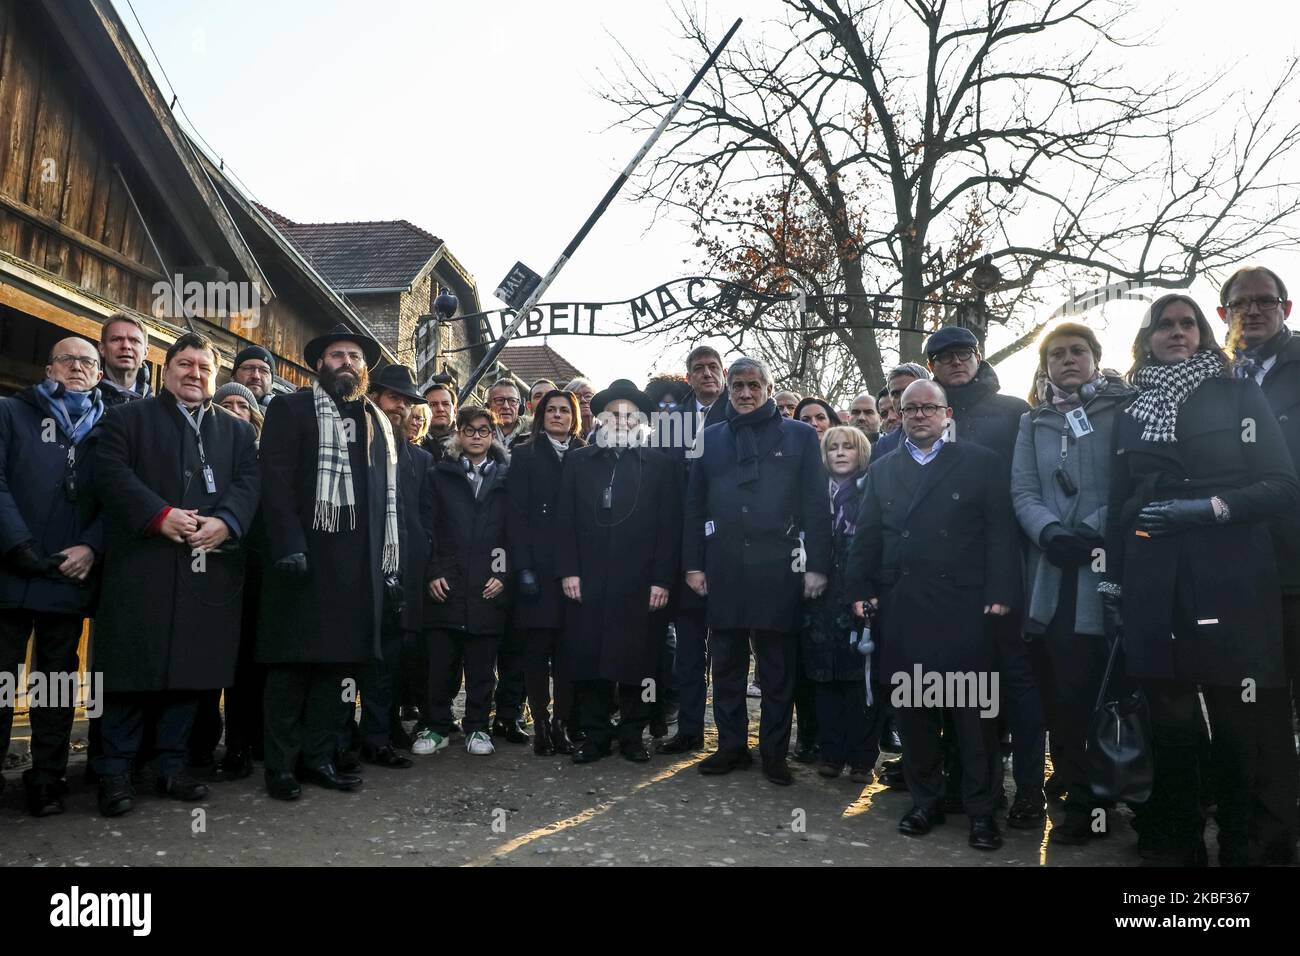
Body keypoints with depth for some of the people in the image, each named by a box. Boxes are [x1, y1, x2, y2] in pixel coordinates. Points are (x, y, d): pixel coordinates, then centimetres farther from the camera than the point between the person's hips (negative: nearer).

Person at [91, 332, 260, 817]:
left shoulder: (237, 430, 19)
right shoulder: (127, 418, 11)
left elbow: (248, 482, 5)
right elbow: (111, 473, -4)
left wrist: (225, 522, -14)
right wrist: (161, 515, -17)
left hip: (209, 568, 3)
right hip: (142, 563, -3)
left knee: (191, 669, 6)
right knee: (133, 669, -2)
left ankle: (173, 766, 17)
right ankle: (115, 772, 9)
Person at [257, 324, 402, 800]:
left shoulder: (378, 422, 18)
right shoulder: (290, 409, 4)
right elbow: (276, 481, -7)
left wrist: (390, 561, 10)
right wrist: (289, 545, -18)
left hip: (359, 565, 5)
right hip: (306, 560, -5)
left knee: (342, 661, 8)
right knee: (294, 663, 1)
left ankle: (319, 757, 18)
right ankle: (281, 765, 11)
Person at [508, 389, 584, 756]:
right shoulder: (525, 455, 8)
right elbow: (517, 515, 1)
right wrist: (523, 567, -9)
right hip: (538, 567, -1)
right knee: (537, 648, 1)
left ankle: (561, 723, 11)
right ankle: (540, 724, 10)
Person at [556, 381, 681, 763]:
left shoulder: (661, 465, 8)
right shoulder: (578, 462, 12)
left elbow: (669, 527, 2)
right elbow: (565, 521, 7)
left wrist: (662, 580, -5)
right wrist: (568, 571, -2)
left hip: (639, 584, -1)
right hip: (587, 581, 1)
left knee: (635, 660, 3)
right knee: (587, 658, 3)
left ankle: (632, 735, 17)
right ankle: (594, 735, 15)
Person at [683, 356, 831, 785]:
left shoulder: (799, 436, 5)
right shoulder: (711, 439, 12)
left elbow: (815, 505, 1)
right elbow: (695, 506, 11)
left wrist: (816, 565, -6)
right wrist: (693, 564, 4)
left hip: (778, 569, -2)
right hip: (723, 569, 2)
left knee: (778, 667, 6)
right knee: (727, 664, 10)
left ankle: (774, 752, 18)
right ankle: (731, 746, 23)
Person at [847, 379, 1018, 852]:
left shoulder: (980, 462, 4)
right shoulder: (882, 470, 14)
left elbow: (1000, 532, -2)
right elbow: (866, 537, 12)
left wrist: (999, 595, -10)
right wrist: (862, 591, 3)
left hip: (963, 608, -3)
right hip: (900, 610, 3)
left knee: (974, 713, 3)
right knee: (912, 711, 9)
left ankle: (981, 810, 16)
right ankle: (925, 801, 23)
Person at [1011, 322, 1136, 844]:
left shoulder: (1125, 409, 5)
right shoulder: (1032, 422, 16)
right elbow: (1022, 491, 6)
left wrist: (1092, 531, -18)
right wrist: (1051, 532, -14)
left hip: (1106, 572, -3)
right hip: (1051, 576, 4)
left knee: (1095, 691, -4)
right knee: (1060, 690, 7)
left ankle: (1087, 802, 12)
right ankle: (1080, 797, 22)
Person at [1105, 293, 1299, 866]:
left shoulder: (1238, 395, 6)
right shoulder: (1131, 415, 14)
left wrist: (1207, 507, -14)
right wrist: (1114, 585, 8)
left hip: (1231, 585, -2)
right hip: (1154, 591, 3)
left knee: (1245, 730, -1)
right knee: (1171, 726, 8)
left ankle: (1254, 850, 14)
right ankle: (1176, 845, 21)